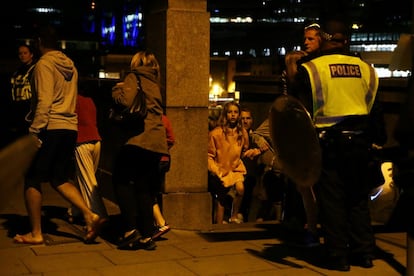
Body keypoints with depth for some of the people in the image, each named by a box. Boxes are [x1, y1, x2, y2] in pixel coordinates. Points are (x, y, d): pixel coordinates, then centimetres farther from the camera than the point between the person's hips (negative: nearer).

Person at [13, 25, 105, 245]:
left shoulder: (44, 64, -7)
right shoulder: (70, 65, 15)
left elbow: (44, 102, -16)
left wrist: (34, 132, -15)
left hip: (50, 128, -7)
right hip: (70, 128, 7)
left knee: (32, 180, 4)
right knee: (60, 179, 16)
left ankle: (35, 233, 7)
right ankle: (89, 215, 0)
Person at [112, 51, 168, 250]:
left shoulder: (133, 78, 2)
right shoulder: (155, 85, 23)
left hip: (138, 139, -7)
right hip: (156, 142, 7)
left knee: (122, 182, 3)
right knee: (145, 189, 9)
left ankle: (131, 230, -6)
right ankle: (147, 236, 6)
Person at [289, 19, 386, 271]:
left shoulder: (310, 69, -6)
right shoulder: (366, 69, 5)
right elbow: (376, 109, 11)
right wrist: (378, 140, 21)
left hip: (328, 143, -4)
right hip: (360, 142, 4)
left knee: (332, 201, 4)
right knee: (359, 199, 15)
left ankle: (338, 256, 6)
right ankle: (364, 252, 18)